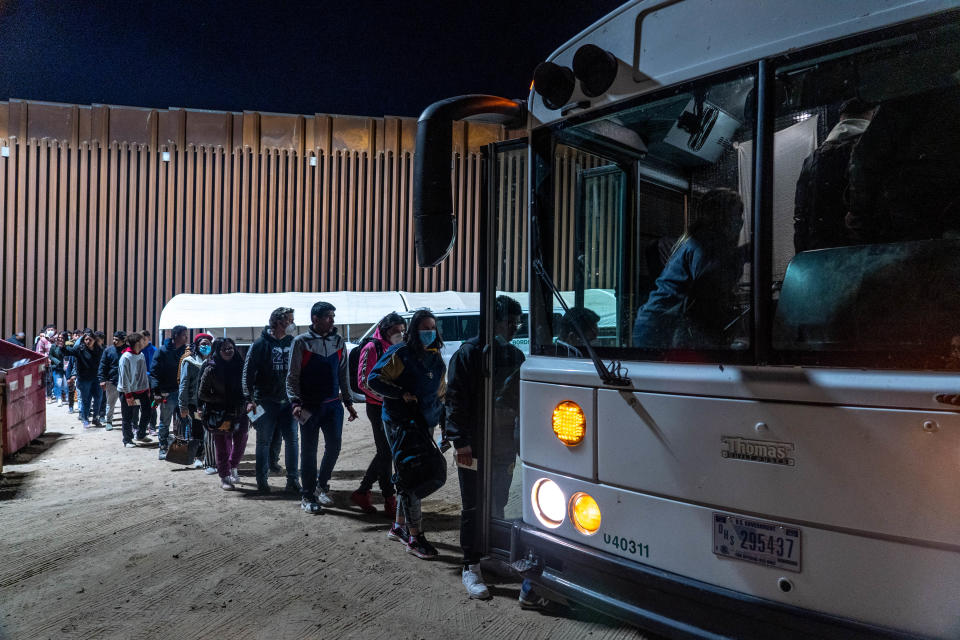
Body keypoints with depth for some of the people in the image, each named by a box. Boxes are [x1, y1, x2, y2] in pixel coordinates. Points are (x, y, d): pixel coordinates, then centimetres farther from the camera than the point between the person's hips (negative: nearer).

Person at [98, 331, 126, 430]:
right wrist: (102, 379, -6)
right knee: (110, 403, 11)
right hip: (111, 381, 1)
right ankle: (108, 421, 24)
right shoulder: (108, 350, 0)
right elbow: (102, 366, 2)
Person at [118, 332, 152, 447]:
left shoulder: (141, 355, 5)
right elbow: (124, 378, -16)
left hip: (142, 390, 7)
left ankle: (141, 435, 29)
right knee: (127, 418, 4)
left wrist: (147, 389, 12)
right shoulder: (125, 357, -17)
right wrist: (128, 395, -16)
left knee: (146, 413, 12)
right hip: (129, 391, -7)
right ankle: (127, 440, 17)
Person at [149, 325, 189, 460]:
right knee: (165, 423, 6)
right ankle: (163, 448, 17)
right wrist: (156, 391, -15)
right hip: (167, 393, -4)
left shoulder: (186, 351, 7)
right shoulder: (162, 351, -6)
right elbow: (154, 371, -8)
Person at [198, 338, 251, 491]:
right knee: (222, 446, 3)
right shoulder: (211, 369, -9)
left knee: (241, 441, 10)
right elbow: (202, 394, -5)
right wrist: (222, 401, -11)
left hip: (239, 412, 3)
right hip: (220, 414, -3)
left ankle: (233, 467, 36)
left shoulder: (240, 366, 1)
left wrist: (248, 402, -4)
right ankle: (224, 477, 17)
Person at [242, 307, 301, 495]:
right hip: (266, 401, -4)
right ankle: (262, 480, 19)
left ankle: (292, 481, 8)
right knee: (264, 441, 7)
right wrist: (249, 398, -10)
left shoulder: (292, 343, 7)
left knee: (292, 440, 1)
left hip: (288, 400, 4)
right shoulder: (261, 344, -7)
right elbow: (248, 371, -6)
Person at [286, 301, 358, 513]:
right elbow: (292, 376, -4)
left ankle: (321, 486, 29)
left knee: (333, 447, 6)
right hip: (309, 406, -4)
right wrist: (296, 402, -15)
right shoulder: (301, 342, -4)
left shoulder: (338, 342, 8)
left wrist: (348, 402, 13)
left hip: (333, 404, 4)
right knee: (309, 451, 3)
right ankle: (307, 496, 16)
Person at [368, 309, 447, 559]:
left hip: (425, 425, 7)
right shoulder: (400, 355, -10)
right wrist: (401, 394, -18)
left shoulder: (436, 359, 10)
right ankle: (415, 538, -3)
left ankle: (399, 526, 31)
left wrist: (441, 420, 11)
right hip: (400, 423, -7)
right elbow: (374, 379, -10)